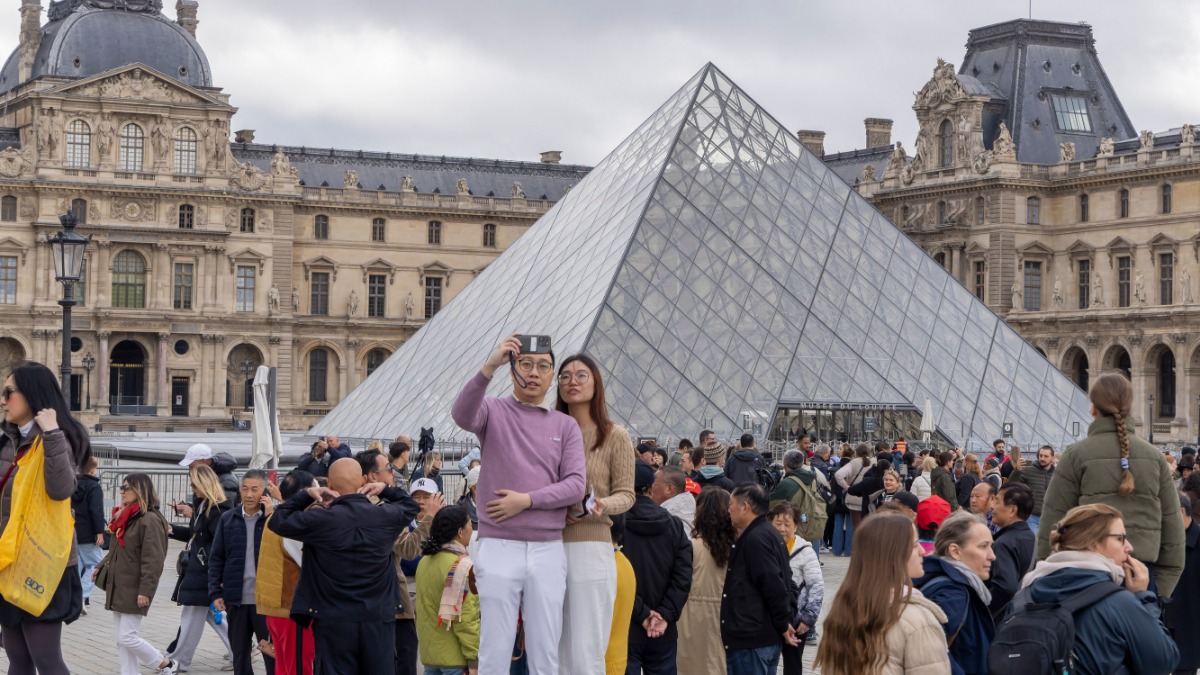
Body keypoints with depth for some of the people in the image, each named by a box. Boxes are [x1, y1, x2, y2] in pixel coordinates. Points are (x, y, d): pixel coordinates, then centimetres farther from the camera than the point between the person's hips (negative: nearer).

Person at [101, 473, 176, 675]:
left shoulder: (150, 520, -16)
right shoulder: (124, 517, 15)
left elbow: (153, 560, -20)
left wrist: (146, 591, -22)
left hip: (134, 591, -9)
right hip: (118, 589, 10)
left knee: (127, 637, -8)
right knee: (122, 641, 8)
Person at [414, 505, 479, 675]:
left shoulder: (425, 561, 10)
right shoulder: (461, 565, -15)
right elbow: (465, 618, -19)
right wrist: (474, 657, -16)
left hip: (429, 653, 8)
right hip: (455, 657, -8)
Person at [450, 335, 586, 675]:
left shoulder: (566, 426, 10)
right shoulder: (494, 411, 4)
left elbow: (576, 486, 0)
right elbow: (461, 414, -20)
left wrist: (526, 500, -11)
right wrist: (489, 367, -33)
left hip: (548, 549, 2)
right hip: (499, 547, -2)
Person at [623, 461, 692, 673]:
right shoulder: (673, 525, 6)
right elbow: (683, 576, -2)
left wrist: (642, 614, -11)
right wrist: (666, 615, -8)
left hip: (625, 629, -4)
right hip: (662, 633, 4)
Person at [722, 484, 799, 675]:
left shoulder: (755, 539, -17)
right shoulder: (767, 534, 15)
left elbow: (774, 586, -22)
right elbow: (781, 583, 18)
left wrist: (783, 625, -13)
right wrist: (785, 622, 13)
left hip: (751, 640, -11)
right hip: (765, 636, 11)